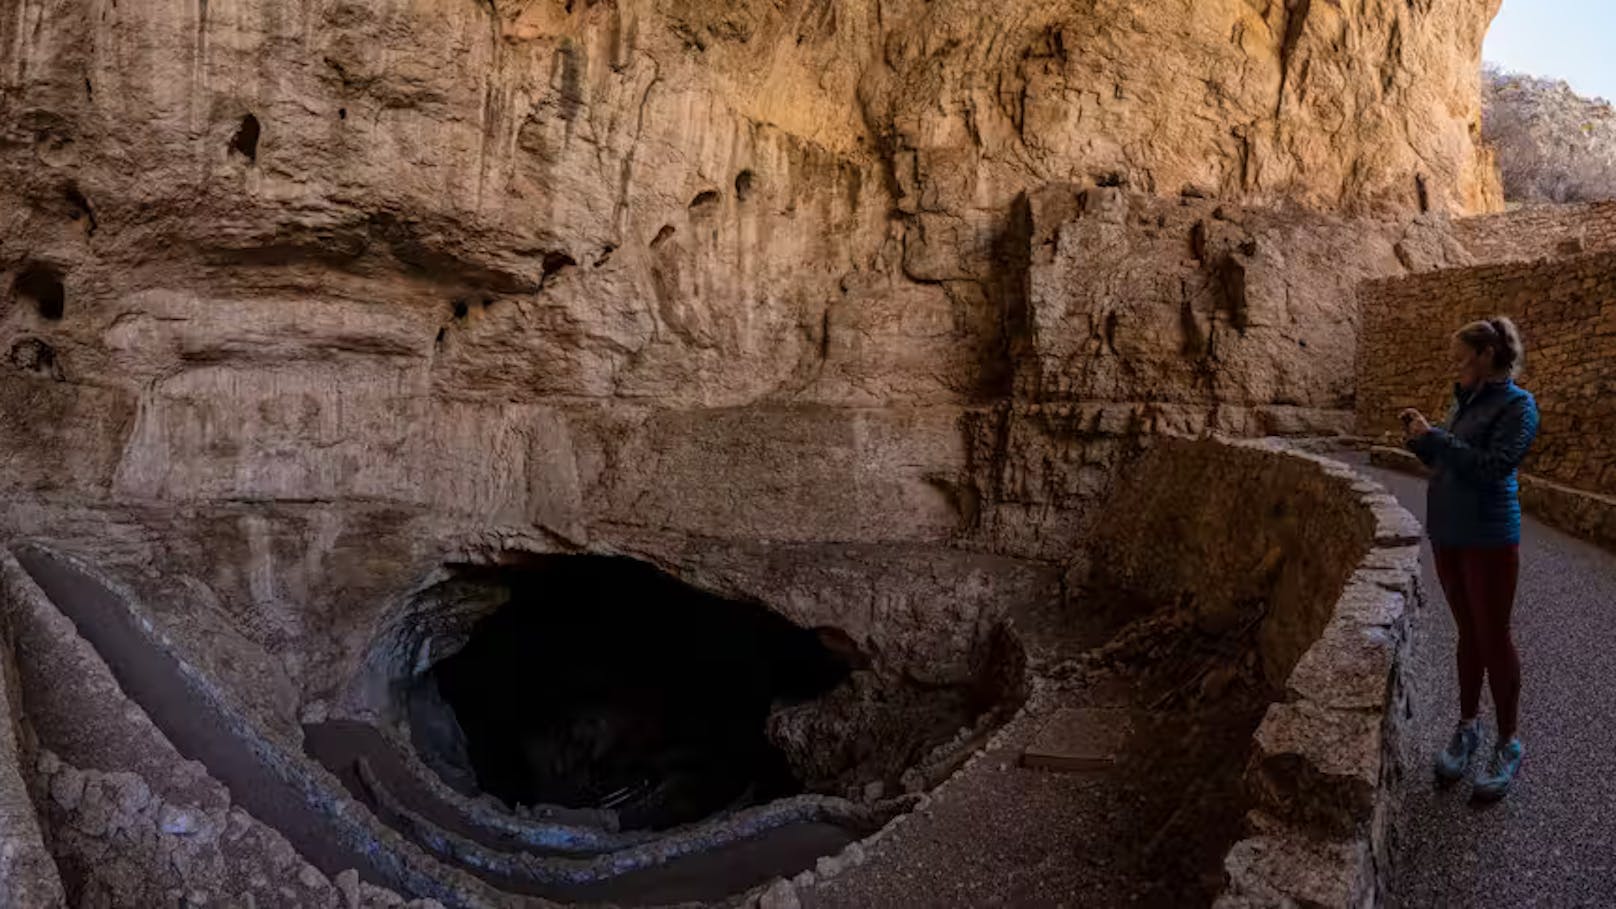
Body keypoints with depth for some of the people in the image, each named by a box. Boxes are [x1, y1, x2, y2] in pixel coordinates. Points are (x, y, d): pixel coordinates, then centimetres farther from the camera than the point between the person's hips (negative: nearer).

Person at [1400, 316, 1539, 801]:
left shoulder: (1517, 405, -11)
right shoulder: (1465, 401, 9)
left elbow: (1493, 466, -22)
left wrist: (1434, 436, -19)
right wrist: (1420, 439, 0)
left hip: (1489, 539, -7)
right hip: (1447, 534, 7)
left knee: (1493, 637, 2)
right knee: (1468, 633, 15)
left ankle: (1508, 743, 15)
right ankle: (1467, 727, 27)